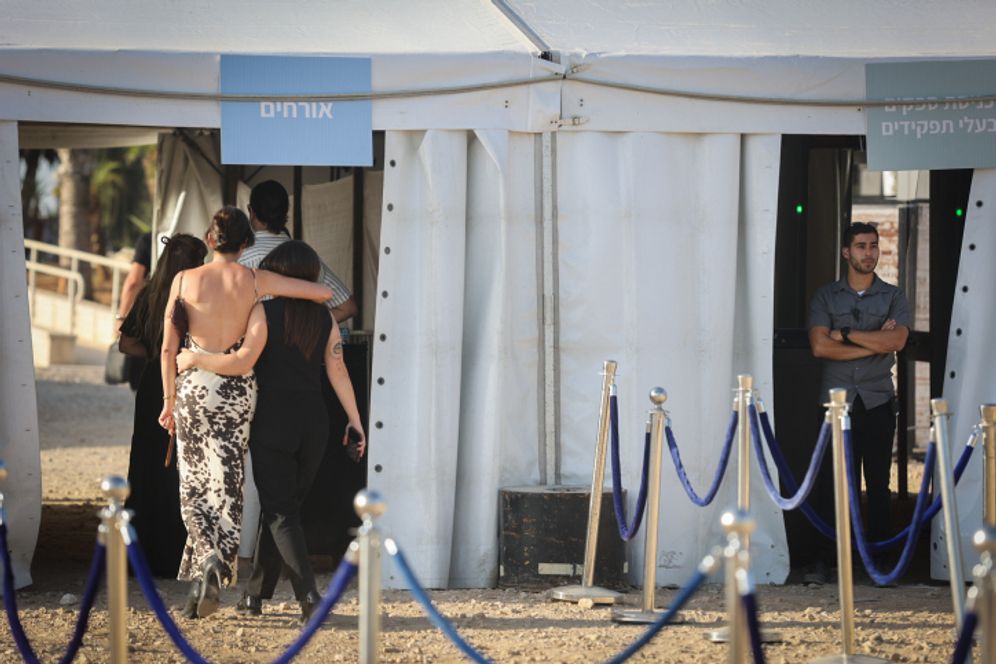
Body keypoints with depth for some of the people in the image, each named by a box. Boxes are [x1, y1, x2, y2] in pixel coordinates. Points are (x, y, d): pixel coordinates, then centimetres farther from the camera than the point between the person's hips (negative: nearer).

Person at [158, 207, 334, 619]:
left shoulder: (185, 280, -1)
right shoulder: (255, 281, -3)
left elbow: (168, 347, -1)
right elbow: (324, 293, -3)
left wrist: (169, 399, 8)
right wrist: (302, 302, 20)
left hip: (194, 386, 0)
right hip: (237, 391, 0)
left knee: (194, 484, 10)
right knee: (226, 486, 5)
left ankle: (210, 555, -10)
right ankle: (216, 571, -5)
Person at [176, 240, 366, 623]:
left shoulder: (266, 312, -8)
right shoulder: (324, 319, 6)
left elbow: (242, 363, -16)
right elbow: (338, 372, 1)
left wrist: (195, 359, -4)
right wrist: (355, 420, 3)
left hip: (272, 421, -4)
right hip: (313, 423, 4)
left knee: (281, 512, -3)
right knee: (279, 507, 15)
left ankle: (308, 595, -19)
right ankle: (256, 594, 20)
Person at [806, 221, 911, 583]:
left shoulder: (893, 297, 7)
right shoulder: (826, 296, 7)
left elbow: (897, 340, -11)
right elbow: (820, 346, -8)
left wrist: (846, 334, -9)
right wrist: (875, 343, -9)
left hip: (878, 401, 0)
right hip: (836, 399, 0)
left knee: (878, 481, 2)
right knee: (832, 481, -2)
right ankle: (827, 556, 3)